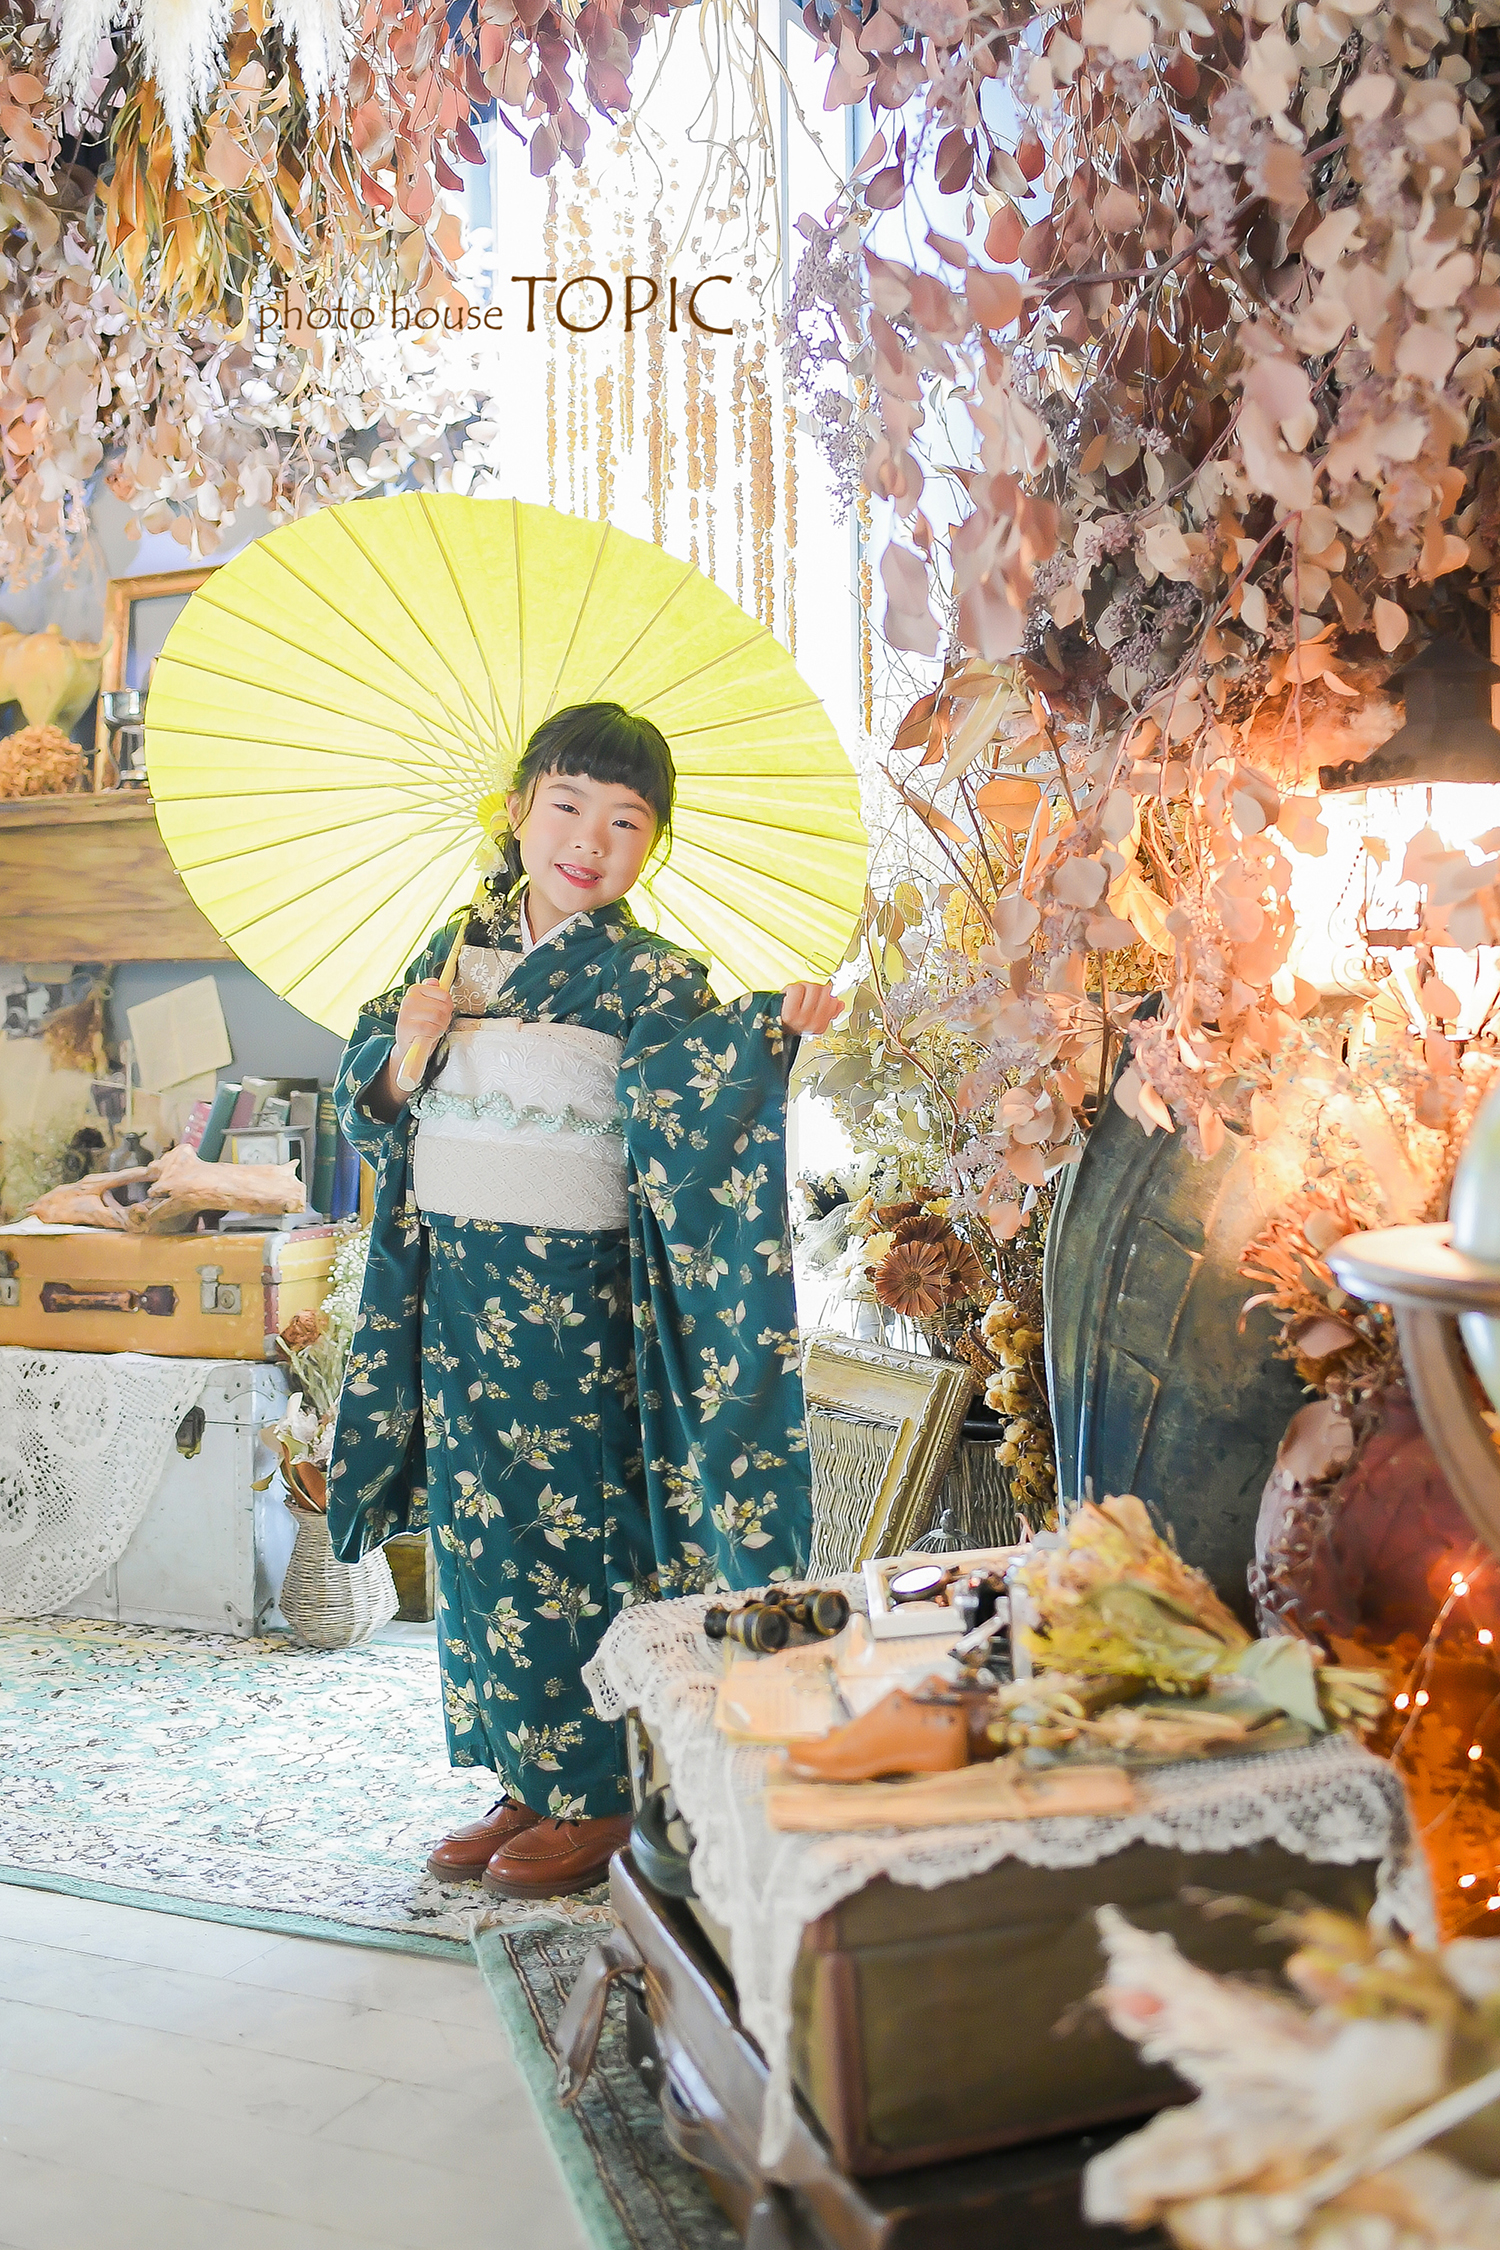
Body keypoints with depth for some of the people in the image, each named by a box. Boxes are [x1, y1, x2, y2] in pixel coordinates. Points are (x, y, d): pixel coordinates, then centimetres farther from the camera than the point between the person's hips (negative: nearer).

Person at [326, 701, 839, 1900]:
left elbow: (682, 1102, -21)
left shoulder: (651, 976, -5)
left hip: (575, 1297, -5)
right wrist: (403, 1045, -9)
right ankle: (530, 1780, 27)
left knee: (579, 1531, 1)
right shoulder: (459, 946, 9)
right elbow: (374, 1100, 12)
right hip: (455, 1282, 6)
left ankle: (601, 1798, 16)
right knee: (481, 1529, 12)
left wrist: (767, 1030, -37)